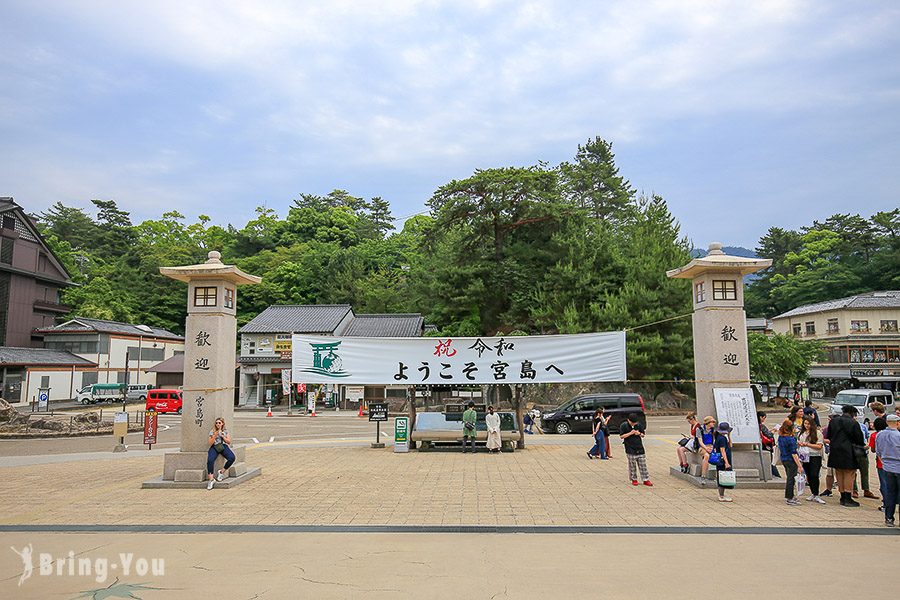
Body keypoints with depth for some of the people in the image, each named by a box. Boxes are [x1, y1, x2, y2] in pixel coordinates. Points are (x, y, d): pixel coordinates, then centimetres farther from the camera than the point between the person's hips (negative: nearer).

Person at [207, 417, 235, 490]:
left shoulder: (225, 431, 13)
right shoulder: (212, 432, 9)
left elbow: (229, 442, 9)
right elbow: (210, 443, 3)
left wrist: (223, 436, -5)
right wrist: (214, 436, -11)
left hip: (223, 446, 1)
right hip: (214, 447, -1)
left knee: (232, 458, -28)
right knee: (210, 460, -32)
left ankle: (222, 472, -7)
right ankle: (211, 479, -27)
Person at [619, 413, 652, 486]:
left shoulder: (639, 425, 5)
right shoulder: (624, 425, -6)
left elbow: (643, 435, 13)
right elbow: (621, 436, -7)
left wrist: (639, 434, -9)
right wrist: (630, 433, -17)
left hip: (639, 448, 3)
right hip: (630, 449, -3)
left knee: (643, 465, 4)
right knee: (632, 465, 3)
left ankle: (646, 480, 10)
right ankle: (634, 479, 16)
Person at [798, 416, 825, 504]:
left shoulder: (817, 432, -5)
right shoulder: (802, 433, 12)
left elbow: (819, 446, -10)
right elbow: (799, 443, 24)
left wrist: (807, 444, -14)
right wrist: (799, 443, 2)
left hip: (815, 456, -5)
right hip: (805, 457, 5)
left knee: (814, 475, -14)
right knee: (809, 476, 10)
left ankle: (816, 495, -7)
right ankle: (813, 494, 21)